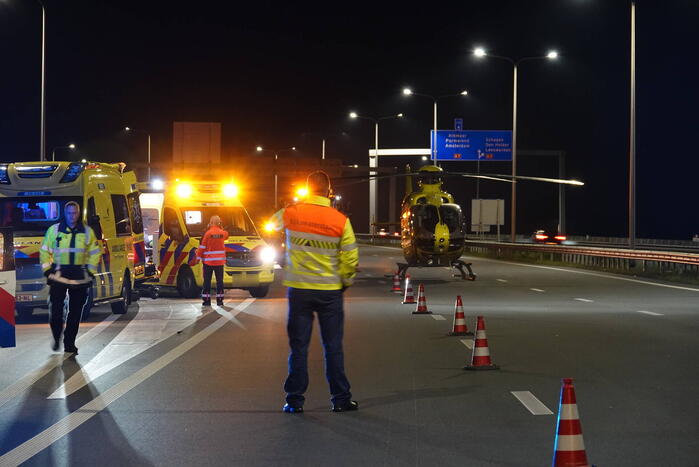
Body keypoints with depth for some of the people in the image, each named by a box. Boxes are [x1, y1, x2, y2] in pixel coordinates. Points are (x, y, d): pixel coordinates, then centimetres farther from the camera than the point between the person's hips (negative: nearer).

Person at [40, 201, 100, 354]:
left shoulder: (87, 231, 8)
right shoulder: (54, 230, 4)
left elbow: (95, 252, 16)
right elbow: (44, 251, 11)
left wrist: (90, 270, 7)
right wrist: (47, 269, 3)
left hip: (79, 277, 1)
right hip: (58, 275, -1)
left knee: (75, 311, 3)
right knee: (56, 309, -7)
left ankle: (69, 343, 12)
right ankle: (57, 338, 15)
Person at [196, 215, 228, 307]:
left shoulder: (208, 233, -10)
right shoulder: (222, 233, 0)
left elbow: (202, 247, -7)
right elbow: (226, 235, 26)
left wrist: (199, 256, 1)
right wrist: (220, 228, 23)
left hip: (208, 261, -2)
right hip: (219, 261, 3)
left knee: (207, 281, 3)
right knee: (219, 280, 7)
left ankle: (206, 300, 2)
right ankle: (219, 300, 6)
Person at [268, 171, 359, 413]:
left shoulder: (291, 213, -5)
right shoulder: (340, 220, -7)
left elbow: (271, 224, 19)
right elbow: (351, 259, -4)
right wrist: (344, 282, 13)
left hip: (299, 290, 1)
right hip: (330, 291, 0)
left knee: (298, 346, 7)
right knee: (333, 347, 8)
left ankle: (295, 400, 8)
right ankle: (340, 399, 12)